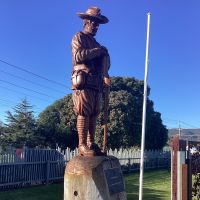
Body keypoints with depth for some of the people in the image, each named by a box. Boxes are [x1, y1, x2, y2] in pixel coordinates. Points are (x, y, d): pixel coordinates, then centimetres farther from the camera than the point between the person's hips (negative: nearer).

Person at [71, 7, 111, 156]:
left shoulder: (95, 43, 28)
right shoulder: (79, 37, 6)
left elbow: (104, 61, 21)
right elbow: (78, 55, -13)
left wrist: (106, 76, 2)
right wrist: (98, 50, -6)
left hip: (96, 83, 7)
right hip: (83, 82, -7)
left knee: (93, 115, 4)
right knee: (83, 113, -11)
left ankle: (91, 144, 6)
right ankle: (82, 146, -10)